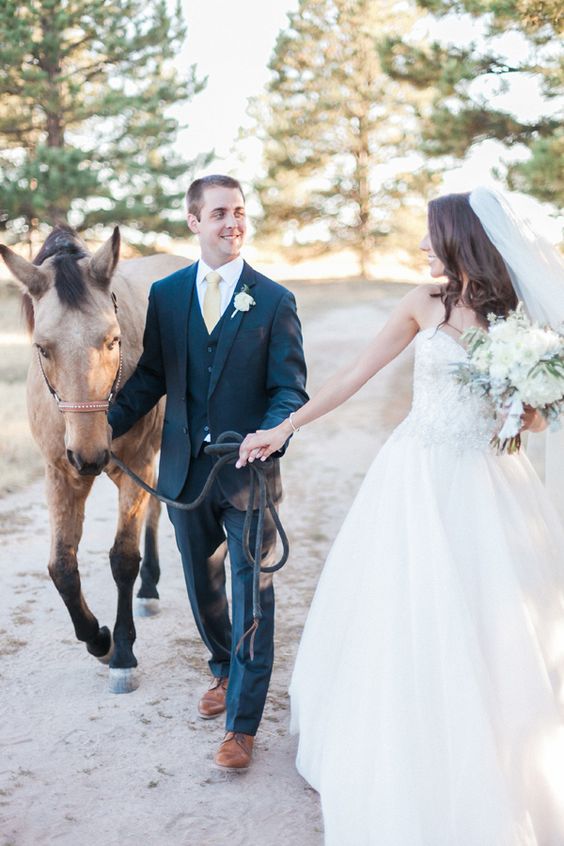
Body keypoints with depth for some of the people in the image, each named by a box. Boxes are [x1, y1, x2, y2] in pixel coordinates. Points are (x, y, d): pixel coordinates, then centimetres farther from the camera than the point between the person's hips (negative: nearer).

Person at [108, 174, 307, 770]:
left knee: (251, 595, 2)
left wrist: (269, 437, -28)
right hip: (185, 469, 3)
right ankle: (225, 670, 44)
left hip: (249, 471, -3)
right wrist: (107, 423, -10)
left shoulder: (274, 300, -5)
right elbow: (150, 377, 4)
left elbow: (290, 390, -8)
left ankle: (242, 724, 14)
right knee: (202, 585, 19)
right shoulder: (165, 294, 3)